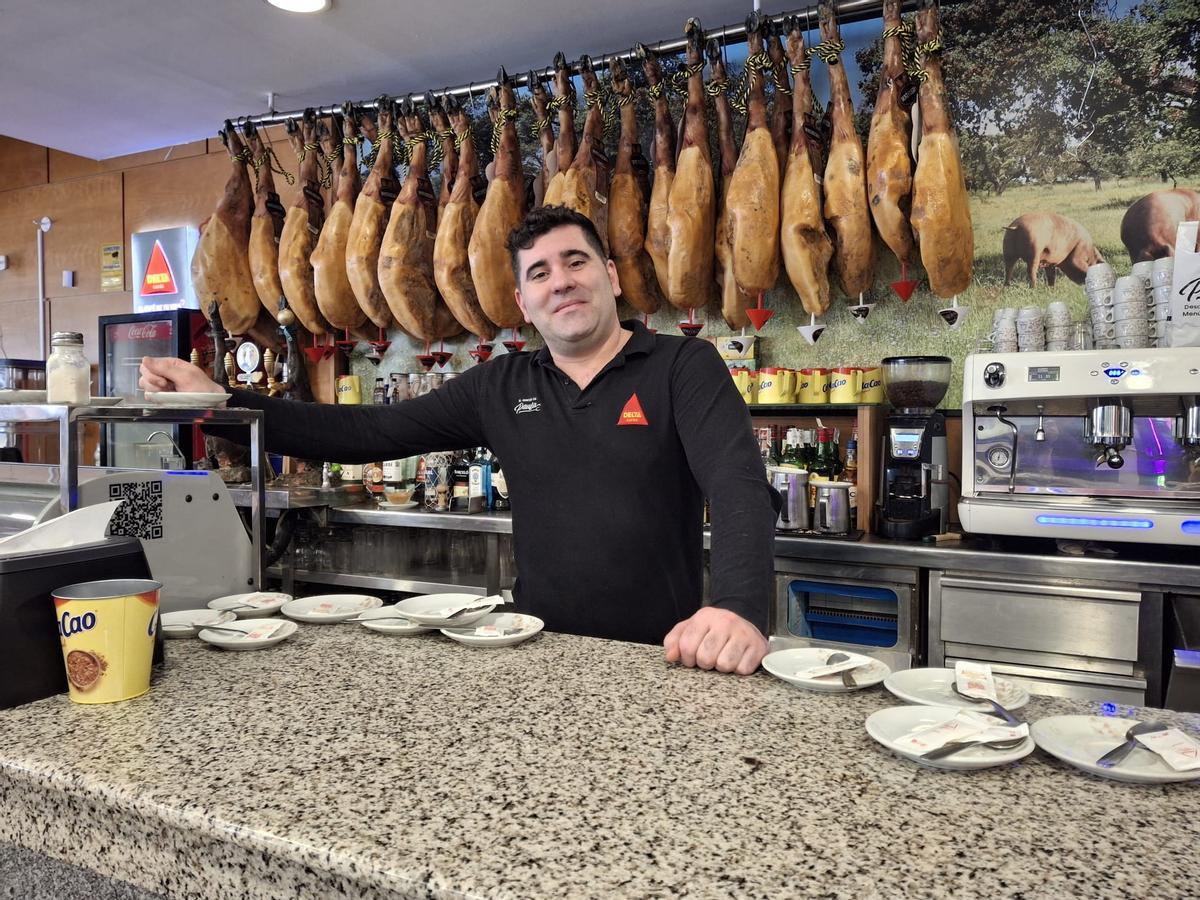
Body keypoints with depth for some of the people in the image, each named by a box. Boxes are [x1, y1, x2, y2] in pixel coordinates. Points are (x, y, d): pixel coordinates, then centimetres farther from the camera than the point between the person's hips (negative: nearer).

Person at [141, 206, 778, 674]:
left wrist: (740, 609, -36)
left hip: (659, 661, -3)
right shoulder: (501, 387, 6)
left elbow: (740, 487, -18)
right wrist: (220, 401, -2)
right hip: (540, 655, 3)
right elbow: (366, 433, 5)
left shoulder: (683, 367, -5)